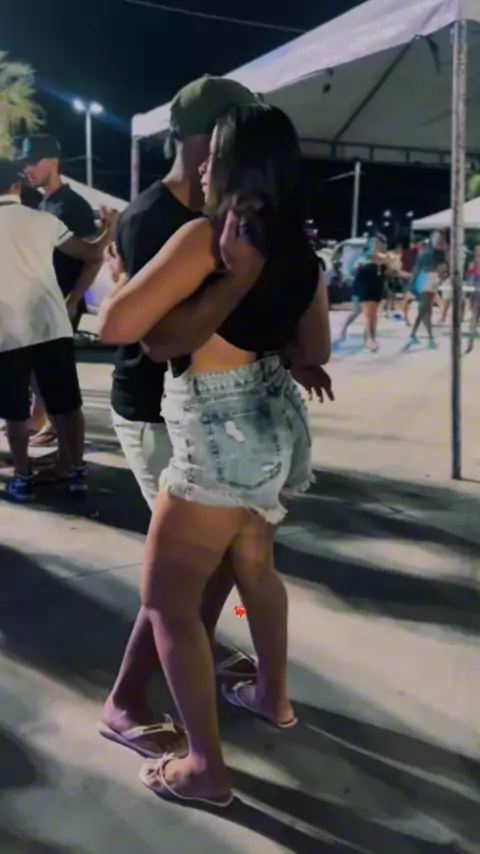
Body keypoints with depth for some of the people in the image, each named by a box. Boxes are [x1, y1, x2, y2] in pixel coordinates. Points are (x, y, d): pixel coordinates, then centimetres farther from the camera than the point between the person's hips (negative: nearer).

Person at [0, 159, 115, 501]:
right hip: (52, 326, 1)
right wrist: (110, 232, 22)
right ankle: (76, 471, 16)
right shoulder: (43, 220, 2)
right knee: (67, 405, 11)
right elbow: (92, 254, 4)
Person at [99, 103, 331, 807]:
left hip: (220, 440, -8)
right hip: (273, 428, 9)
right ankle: (274, 697, 47)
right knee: (254, 566, 28)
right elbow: (315, 351, 16)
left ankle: (206, 770, 15)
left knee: (166, 602, 5)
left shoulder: (207, 236, -19)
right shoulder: (301, 253, 5)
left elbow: (116, 326, -22)